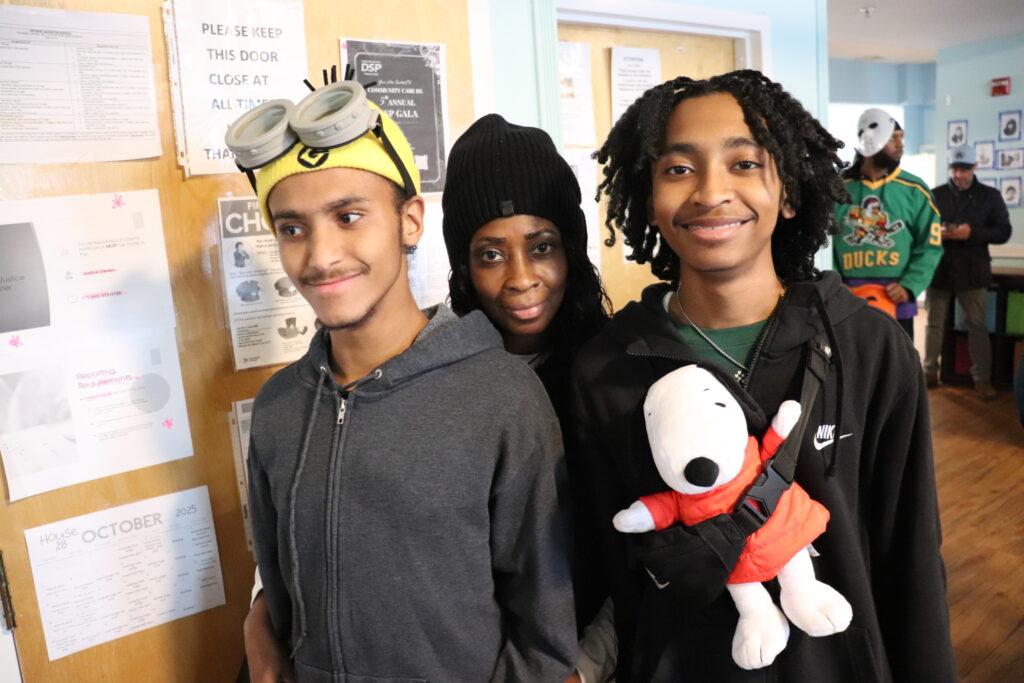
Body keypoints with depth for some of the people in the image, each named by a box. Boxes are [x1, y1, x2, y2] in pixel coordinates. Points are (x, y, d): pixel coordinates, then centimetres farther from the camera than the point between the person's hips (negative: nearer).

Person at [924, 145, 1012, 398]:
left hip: (972, 271, -1)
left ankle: (982, 378, 11)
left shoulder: (990, 196, 5)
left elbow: (1004, 231, 1)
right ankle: (930, 373, 17)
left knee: (977, 325, 3)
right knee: (934, 324, 8)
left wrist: (973, 233, -16)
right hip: (939, 269, 1)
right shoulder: (935, 195, 6)